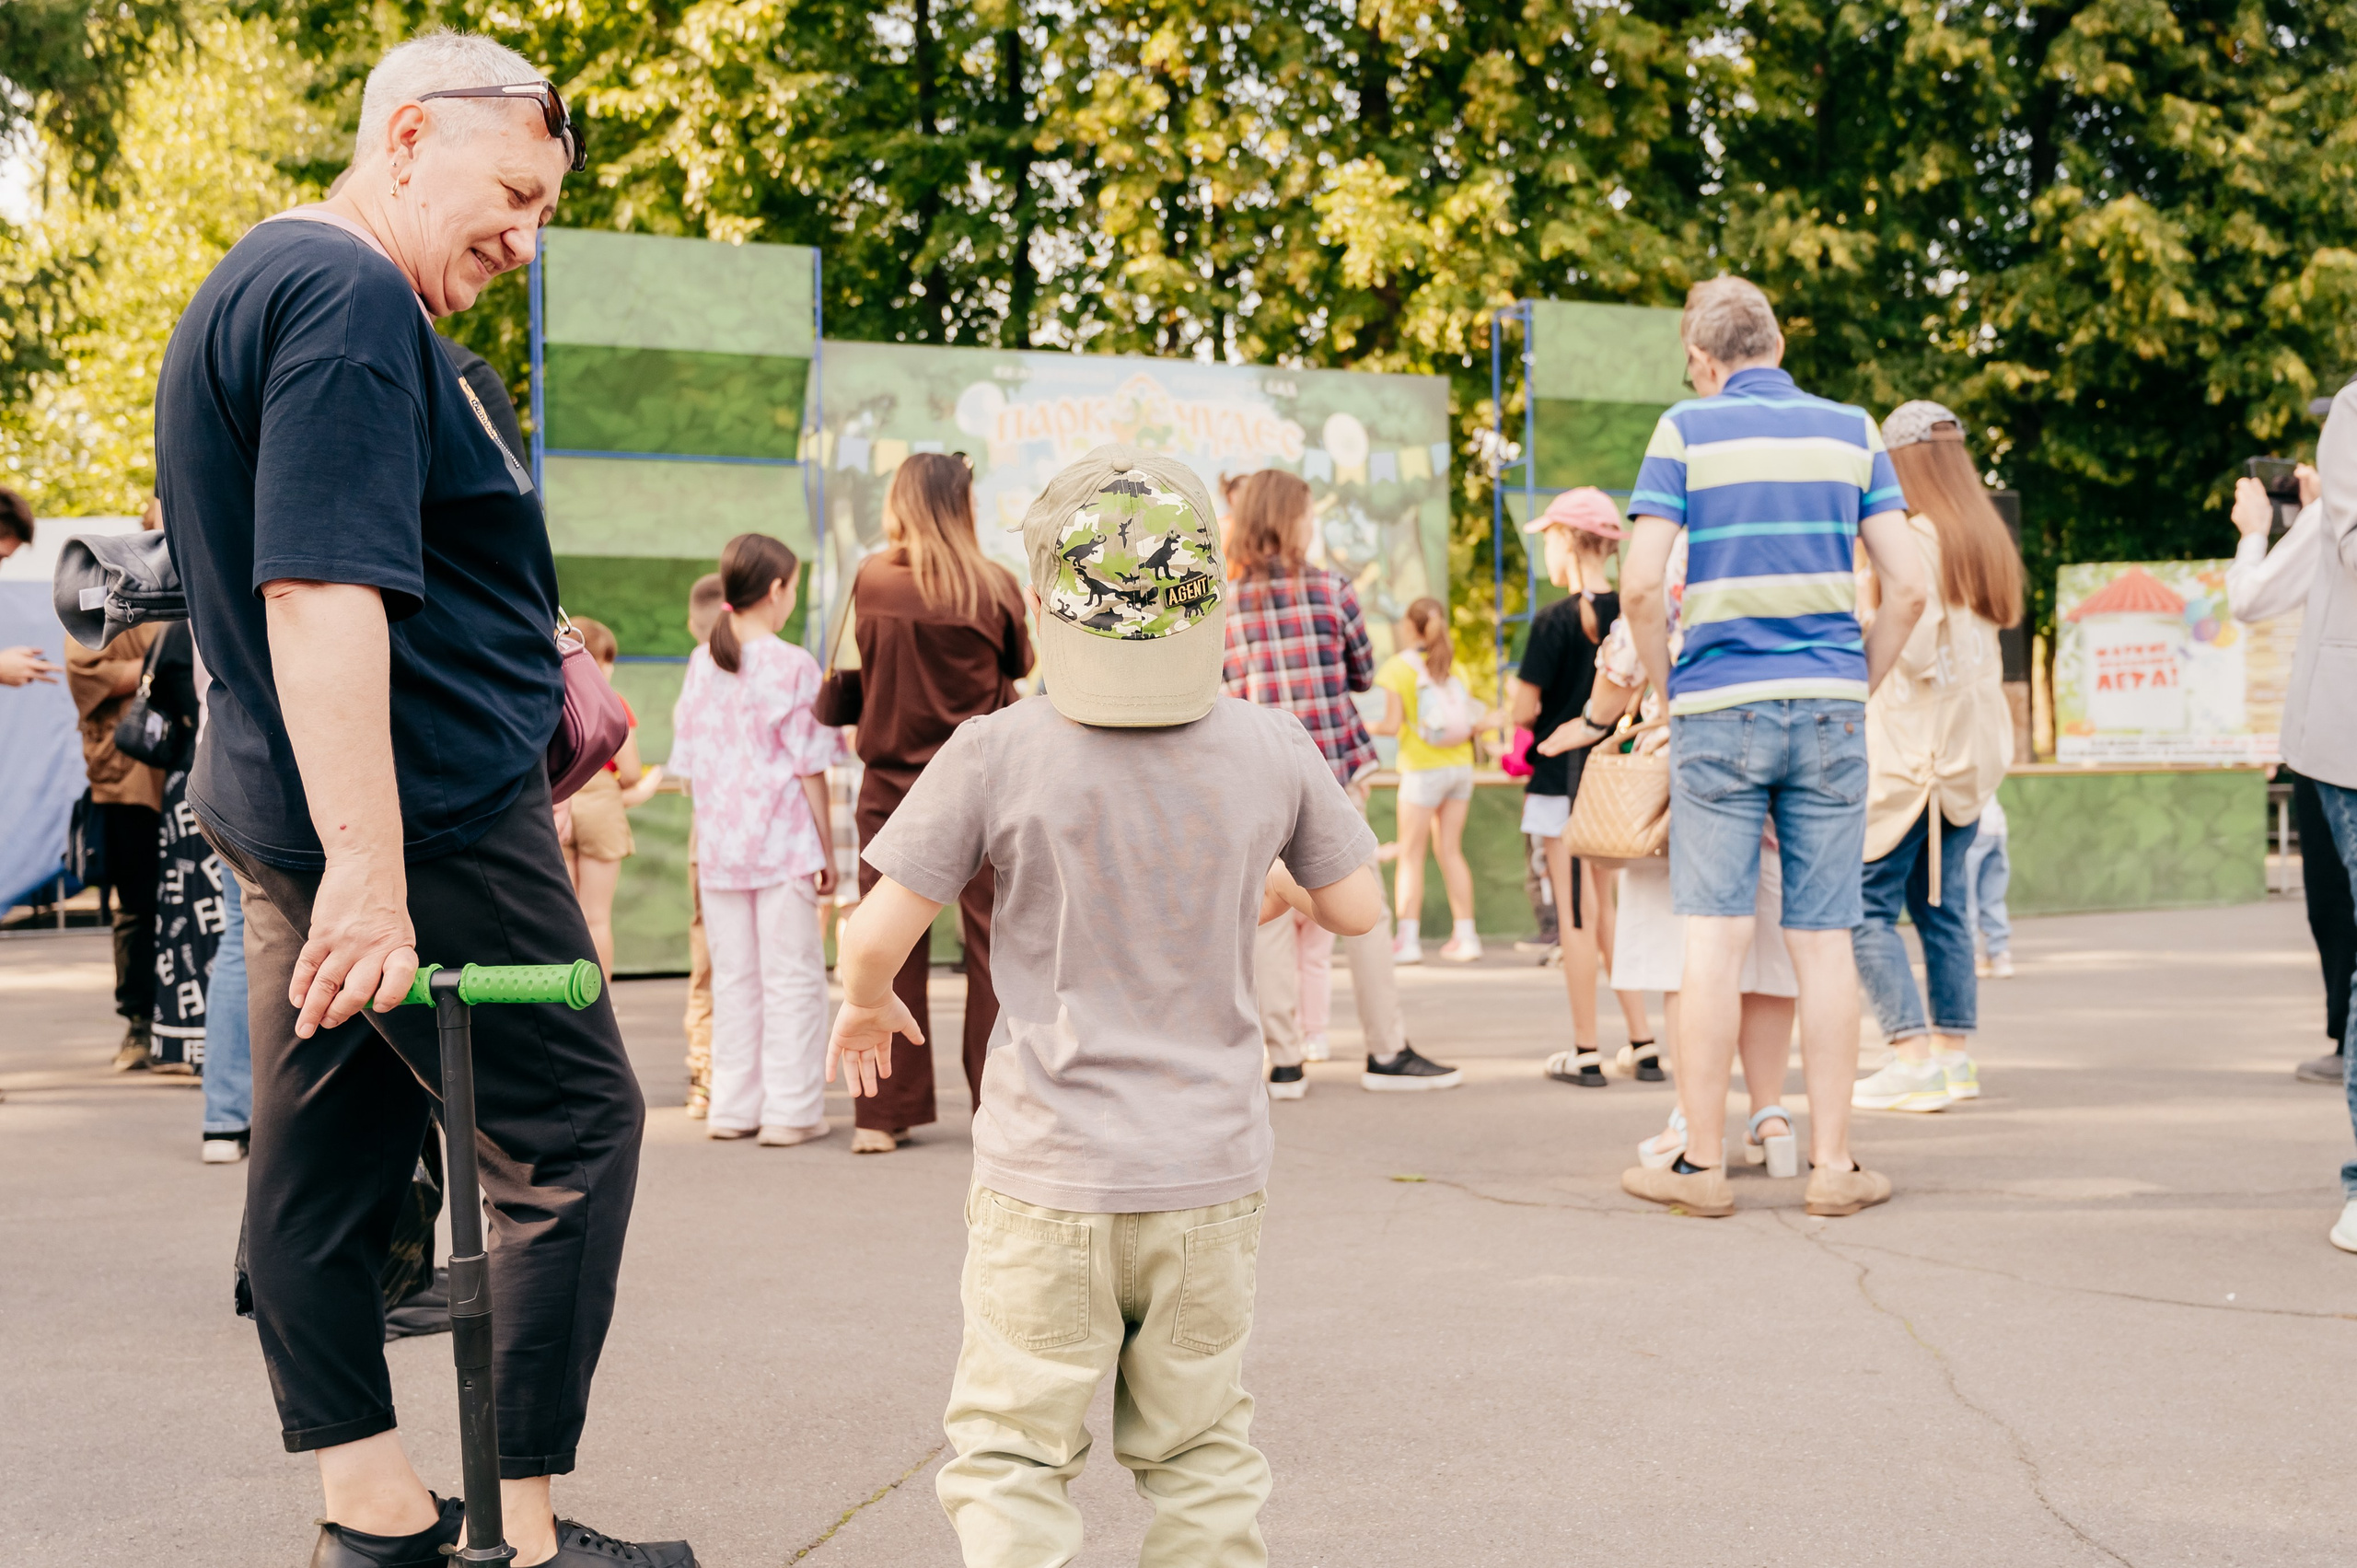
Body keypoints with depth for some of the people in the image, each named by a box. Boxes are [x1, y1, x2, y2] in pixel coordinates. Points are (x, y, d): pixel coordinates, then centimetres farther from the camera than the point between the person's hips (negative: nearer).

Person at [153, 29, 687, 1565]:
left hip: (287, 808, 11)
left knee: (327, 1155, 12)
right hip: (423, 806, -10)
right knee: (575, 1125, 0)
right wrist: (369, 875, -29)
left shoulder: (258, 286, 19)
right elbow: (321, 590, -25)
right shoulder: (352, 297, -16)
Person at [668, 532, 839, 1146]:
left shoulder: (701, 664, 6)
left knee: (733, 979, 11)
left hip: (719, 843, 5)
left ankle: (733, 1106, 15)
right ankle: (791, 1110, 2)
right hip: (783, 842, -5)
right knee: (791, 978, 1)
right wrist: (827, 848, -2)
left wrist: (703, 841, 17)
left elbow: (690, 764, 10)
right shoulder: (792, 665, -9)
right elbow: (809, 767, -8)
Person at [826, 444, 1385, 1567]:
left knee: (1010, 1452, 6)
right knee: (1199, 1451, 17)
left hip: (1049, 1175, -3)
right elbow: (1357, 910, 7)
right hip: (1211, 1169, 3)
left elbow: (877, 934, -10)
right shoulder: (1272, 749, -4)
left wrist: (865, 1007, 12)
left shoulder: (998, 752, -11)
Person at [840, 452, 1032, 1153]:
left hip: (891, 786, 2)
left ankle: (882, 1114, 10)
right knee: (993, 945, 4)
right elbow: (1021, 663, 6)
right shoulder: (993, 586, -8)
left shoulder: (869, 581, -2)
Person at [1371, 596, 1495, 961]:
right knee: (1450, 850, 10)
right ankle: (1465, 935, 8)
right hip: (1460, 766, 5)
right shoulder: (1453, 666, 7)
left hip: (1423, 769, -5)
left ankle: (1408, 939, -6)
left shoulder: (1398, 667, -7)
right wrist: (1486, 722, 25)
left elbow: (1393, 724, -12)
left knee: (1411, 855, -1)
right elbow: (1472, 722, 4)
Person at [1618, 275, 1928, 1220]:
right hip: (1829, 710, 2)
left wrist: (1667, 691, 5)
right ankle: (1832, 1164, 8)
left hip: (1720, 707, -2)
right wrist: (1859, 686, 13)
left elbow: (1640, 585, -8)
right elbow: (1908, 586, 3)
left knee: (1717, 936, 0)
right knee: (1824, 939, 5)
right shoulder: (1851, 431, 8)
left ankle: (1703, 1164, 4)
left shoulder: (1687, 431, 0)